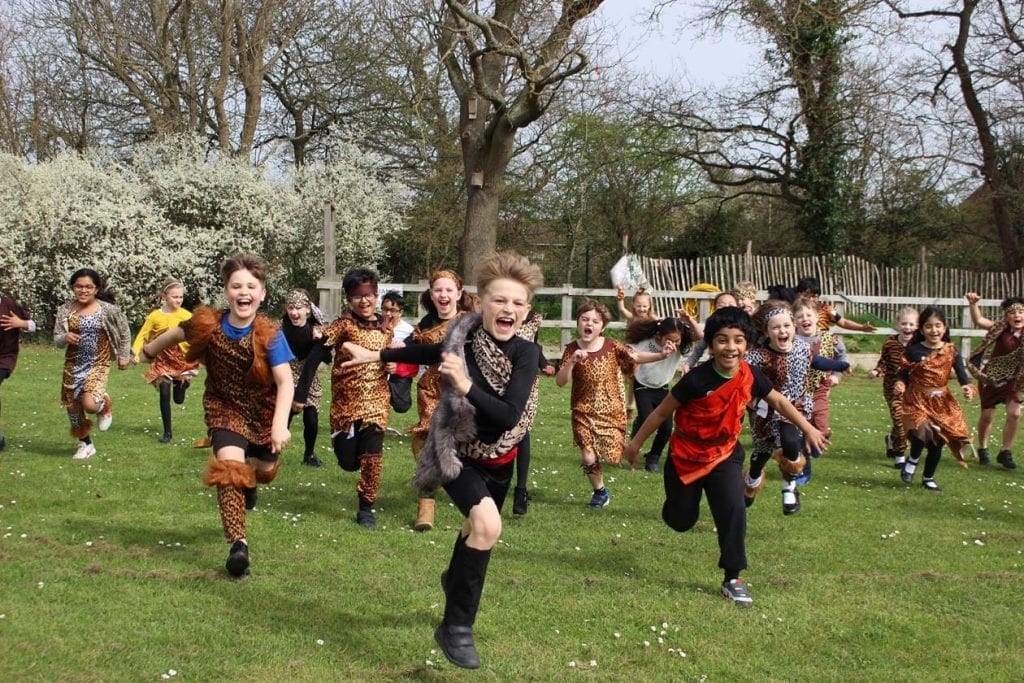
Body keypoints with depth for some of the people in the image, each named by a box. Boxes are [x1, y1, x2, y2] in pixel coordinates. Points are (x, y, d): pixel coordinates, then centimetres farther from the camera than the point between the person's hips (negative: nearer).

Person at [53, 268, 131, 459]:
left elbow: (124, 331, 7)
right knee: (72, 407, 7)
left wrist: (124, 355, 8)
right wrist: (65, 338, -22)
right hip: (73, 365, 3)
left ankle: (105, 406, 17)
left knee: (90, 404, -21)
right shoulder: (65, 311, -2)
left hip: (98, 365, -3)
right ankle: (85, 444, 31)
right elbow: (57, 340, 0)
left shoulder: (108, 310, -8)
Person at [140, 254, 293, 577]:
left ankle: (250, 481, 59)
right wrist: (149, 349, 22)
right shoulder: (208, 325, -20)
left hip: (263, 412, 1)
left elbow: (285, 382, -31)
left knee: (265, 469, 19)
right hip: (225, 408, 0)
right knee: (230, 466, -22)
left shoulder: (269, 335, -26)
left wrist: (280, 425, -46)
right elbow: (177, 333, 2)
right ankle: (238, 544, -21)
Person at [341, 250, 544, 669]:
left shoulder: (526, 353, -22)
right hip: (456, 451, -3)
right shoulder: (463, 338, -20)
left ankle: (456, 579, 64)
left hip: (499, 458, 3)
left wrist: (466, 386, -42)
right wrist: (375, 356, 12)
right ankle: (456, 626, -16)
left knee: (477, 529, 28)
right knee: (488, 524, -29)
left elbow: (510, 416, -31)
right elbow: (429, 353, 3)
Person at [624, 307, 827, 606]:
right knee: (681, 521, 10)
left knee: (734, 510, -15)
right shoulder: (697, 380, -27)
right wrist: (636, 443, -8)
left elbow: (779, 402, 5)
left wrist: (808, 428, 2)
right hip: (686, 456, -2)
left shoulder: (750, 376, -15)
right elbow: (662, 412, -15)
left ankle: (732, 579, -1)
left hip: (724, 455, 3)